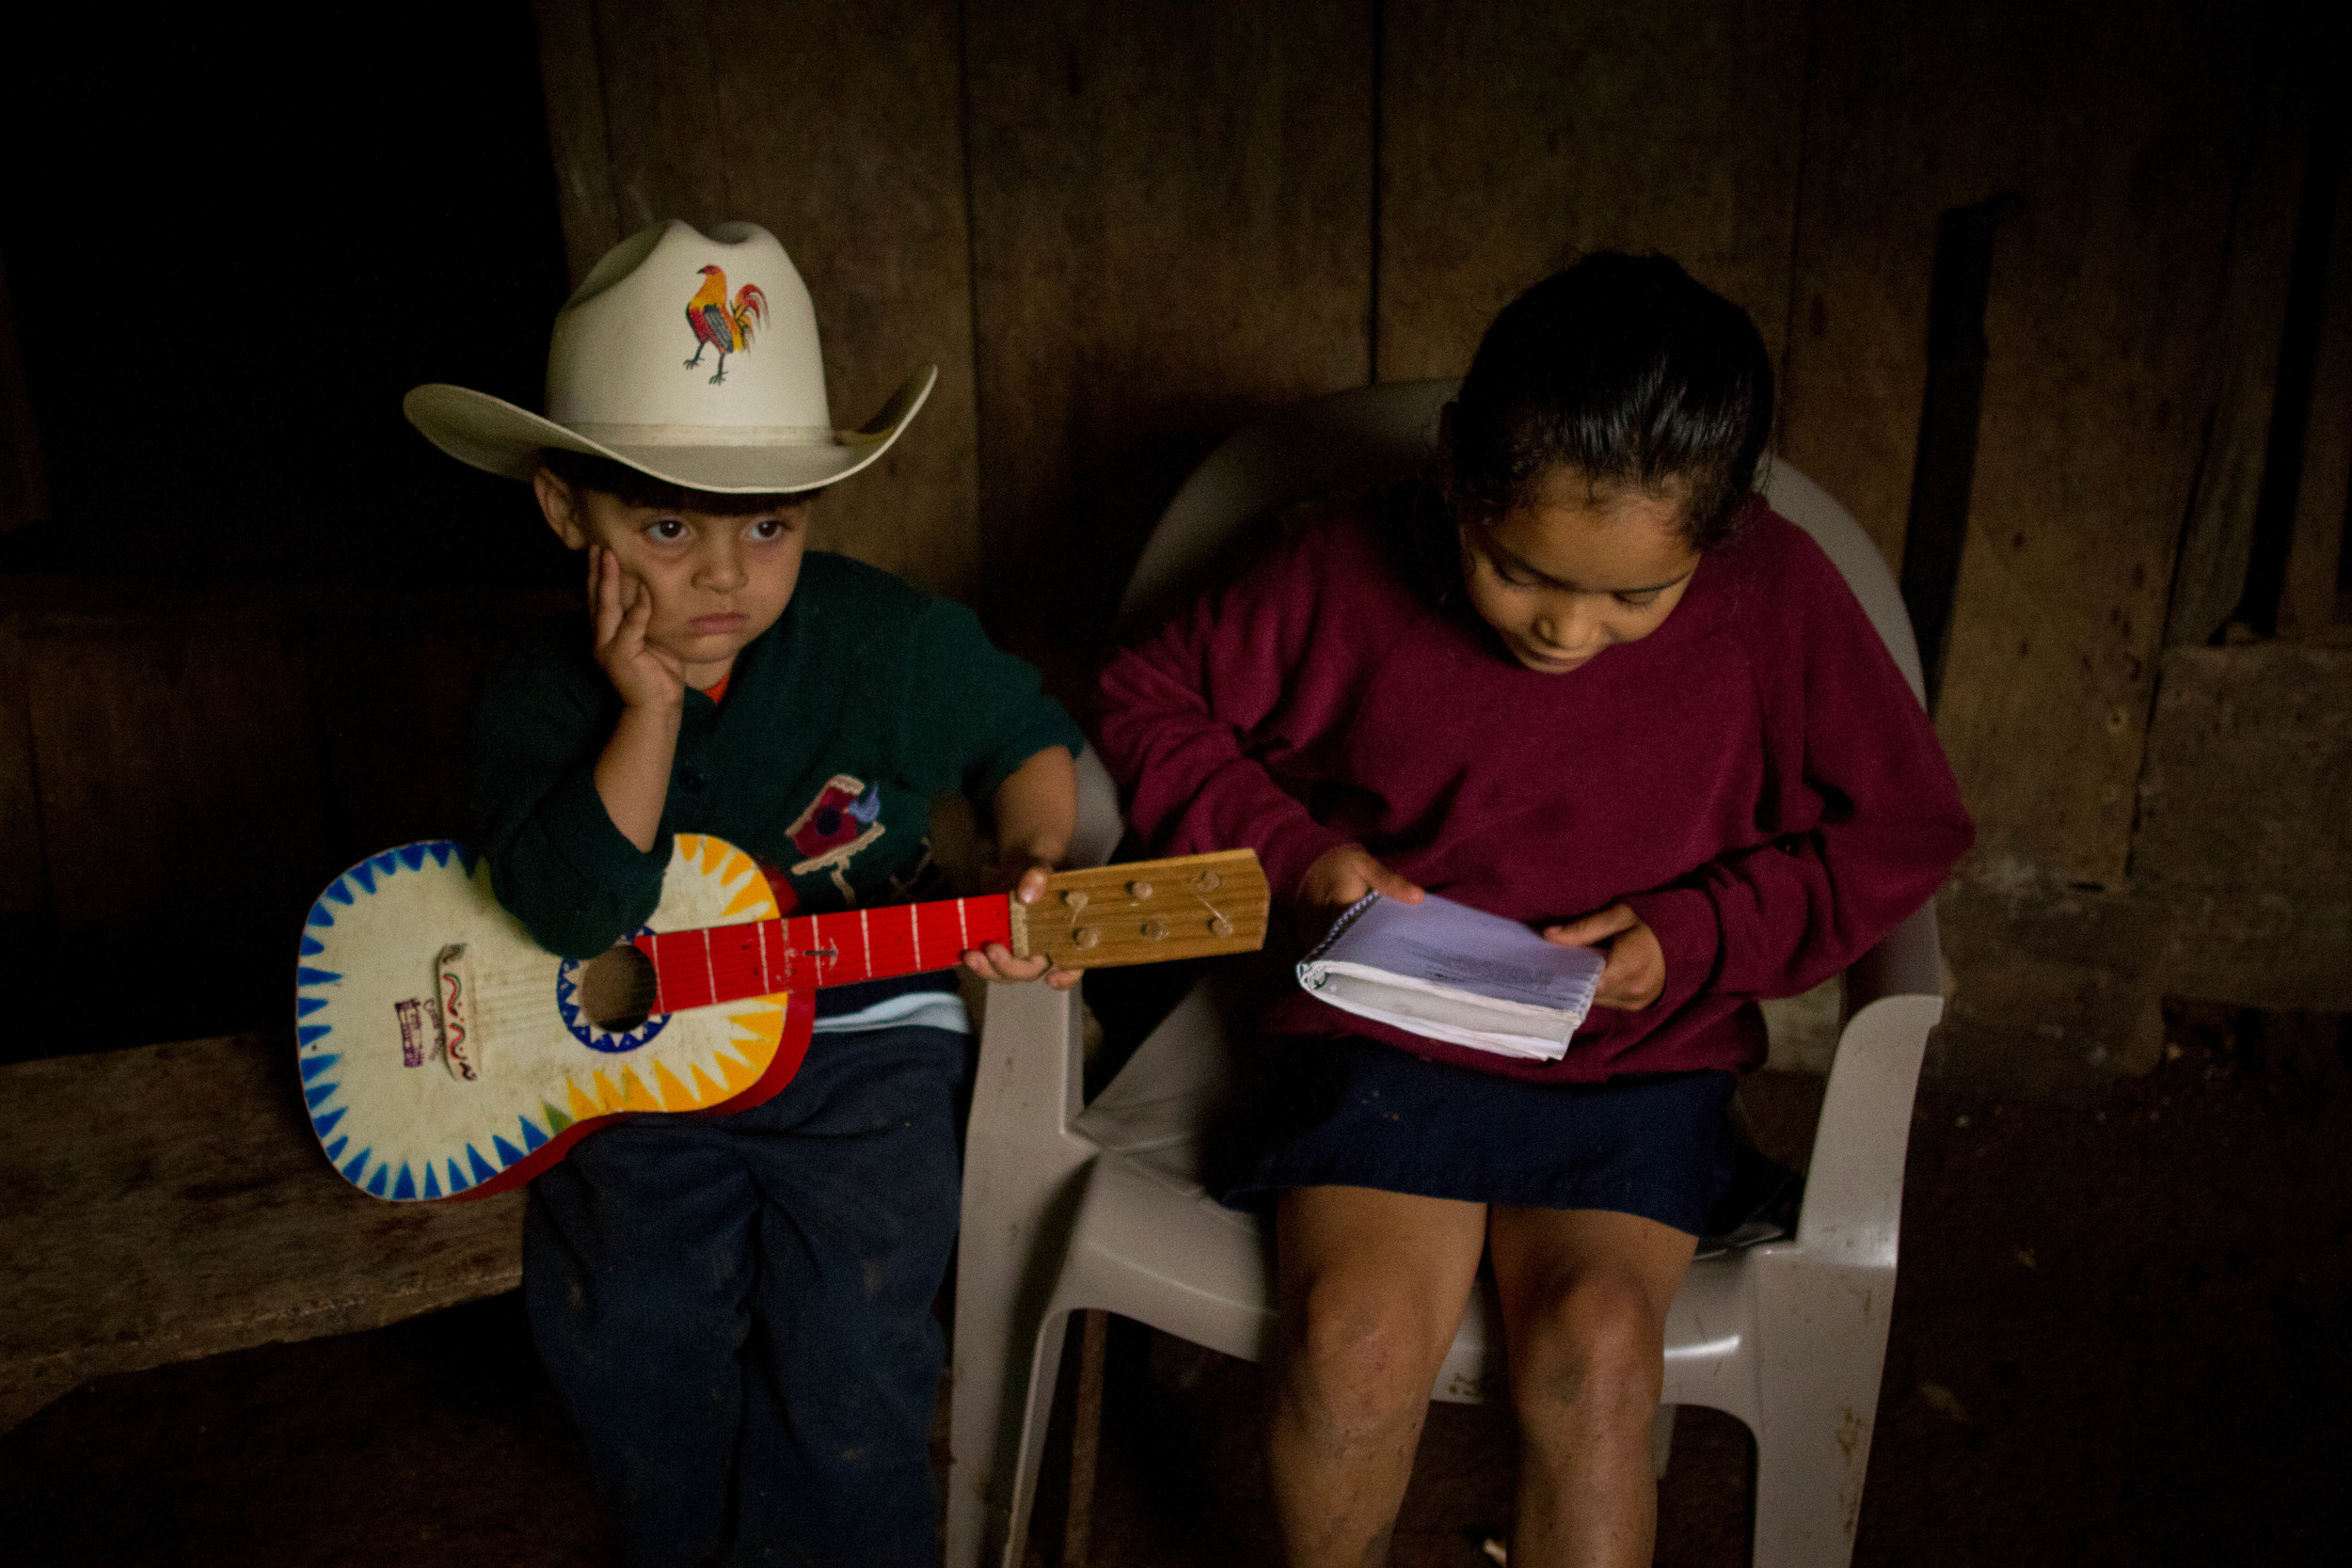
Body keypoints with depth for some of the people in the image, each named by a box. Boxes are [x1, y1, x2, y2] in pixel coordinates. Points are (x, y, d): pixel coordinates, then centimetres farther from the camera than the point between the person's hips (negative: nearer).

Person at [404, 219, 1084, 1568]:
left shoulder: (894, 641, -10)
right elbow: (569, 910, -18)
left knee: (845, 1317, -14)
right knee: (627, 1316, -10)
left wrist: (1032, 865, -14)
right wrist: (650, 713, -26)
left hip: (864, 1027, -1)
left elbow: (1030, 737, 5)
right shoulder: (544, 701, -6)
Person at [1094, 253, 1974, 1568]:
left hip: (1639, 1065, 1)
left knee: (1594, 1343, -25)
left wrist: (1698, 938, -10)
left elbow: (1906, 831, 4)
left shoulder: (1778, 595, -6)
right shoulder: (1354, 571, -6)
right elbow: (1153, 702, 7)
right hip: (1388, 1041, 0)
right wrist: (1293, 846, -8)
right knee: (1357, 1329, -24)